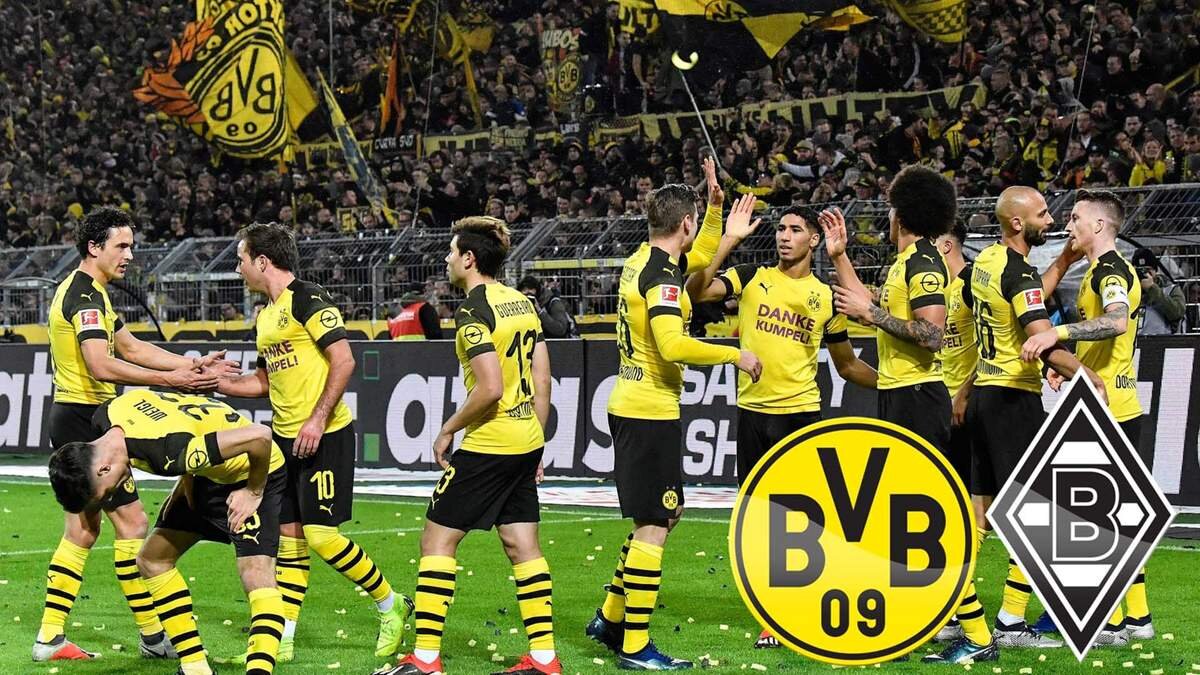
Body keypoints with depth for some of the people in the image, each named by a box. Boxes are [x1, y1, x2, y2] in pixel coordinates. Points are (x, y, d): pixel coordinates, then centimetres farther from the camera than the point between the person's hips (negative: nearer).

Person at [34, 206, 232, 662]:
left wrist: (192, 365, 10)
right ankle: (152, 636, -2)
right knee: (132, 522, -6)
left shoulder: (86, 292, 17)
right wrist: (170, 380, -29)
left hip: (71, 420, 11)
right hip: (84, 418, -11)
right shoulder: (85, 295, -16)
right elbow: (101, 366, -28)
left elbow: (133, 348, 18)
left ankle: (49, 638, 13)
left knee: (82, 528, 12)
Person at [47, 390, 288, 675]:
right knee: (152, 560, 10)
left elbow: (260, 435, -37)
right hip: (208, 473, 9)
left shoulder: (171, 453, -39)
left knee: (257, 574, -25)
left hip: (252, 472, -9)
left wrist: (254, 493, -22)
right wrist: (187, 480, 2)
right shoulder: (105, 418, -15)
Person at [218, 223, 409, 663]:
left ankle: (391, 607, 8)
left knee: (321, 536, -10)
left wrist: (318, 420, -22)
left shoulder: (307, 299, -12)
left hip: (323, 437, -9)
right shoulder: (266, 315, 16)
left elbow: (344, 360, -18)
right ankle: (282, 640, 9)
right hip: (285, 439, 9)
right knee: (289, 538, 7)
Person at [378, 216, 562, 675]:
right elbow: (542, 379, 13)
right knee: (523, 547, 11)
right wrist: (536, 442, 19)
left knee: (437, 539, -1)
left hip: (488, 447, -8)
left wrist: (448, 430, -10)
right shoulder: (523, 303, 11)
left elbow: (490, 388, -22)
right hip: (525, 442, 8)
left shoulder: (472, 311, -14)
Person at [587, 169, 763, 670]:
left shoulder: (641, 261, 11)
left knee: (667, 512, 20)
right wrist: (735, 355, -18)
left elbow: (704, 256, 30)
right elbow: (672, 345, -28)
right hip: (650, 410, -10)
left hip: (629, 406, 10)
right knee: (653, 525, -6)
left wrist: (715, 202, 22)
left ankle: (611, 618, 23)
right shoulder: (660, 274, -17)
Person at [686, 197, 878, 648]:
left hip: (802, 412, -1)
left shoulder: (826, 297, 6)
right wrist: (728, 242, -20)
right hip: (753, 412, 1)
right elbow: (696, 291, -13)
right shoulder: (752, 278, 4)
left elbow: (847, 365, 14)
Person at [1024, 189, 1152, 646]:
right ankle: (1137, 616, 19)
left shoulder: (1109, 270, -13)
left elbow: (1117, 321, -35)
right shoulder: (1101, 270, 19)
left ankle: (1112, 623, -4)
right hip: (1114, 410, 11)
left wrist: (1058, 333, -42)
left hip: (1108, 411, -11)